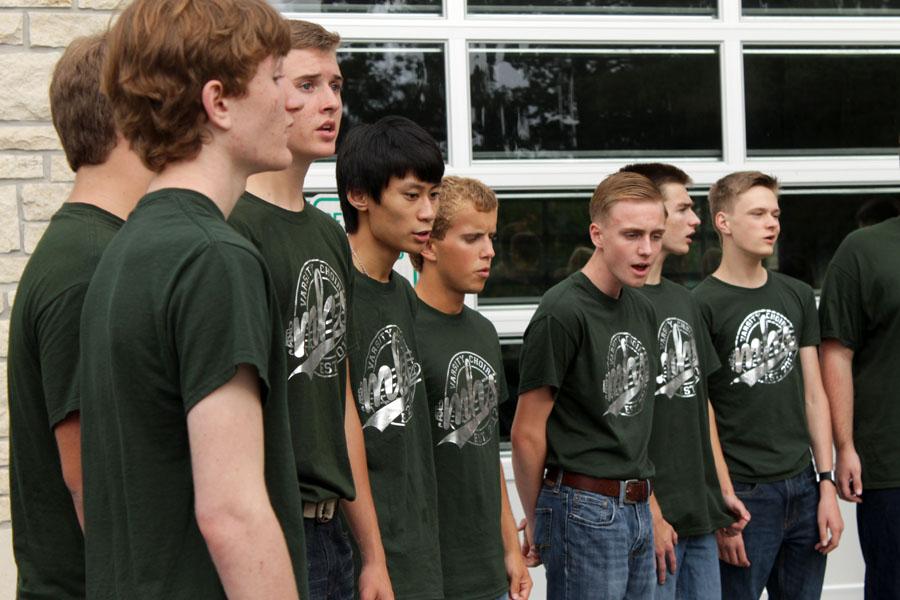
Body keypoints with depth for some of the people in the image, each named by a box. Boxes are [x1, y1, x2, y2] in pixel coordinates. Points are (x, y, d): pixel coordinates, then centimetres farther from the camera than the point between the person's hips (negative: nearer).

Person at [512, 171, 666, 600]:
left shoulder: (643, 311, 10)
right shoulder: (562, 313, -15)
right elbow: (527, 433, -12)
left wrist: (643, 499, 14)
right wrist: (535, 521, -3)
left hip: (636, 510, 8)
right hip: (585, 509, -8)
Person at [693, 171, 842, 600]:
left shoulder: (798, 296, 10)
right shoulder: (701, 306, -8)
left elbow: (813, 394, 10)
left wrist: (827, 485, 4)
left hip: (802, 488, 6)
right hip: (744, 494, -5)